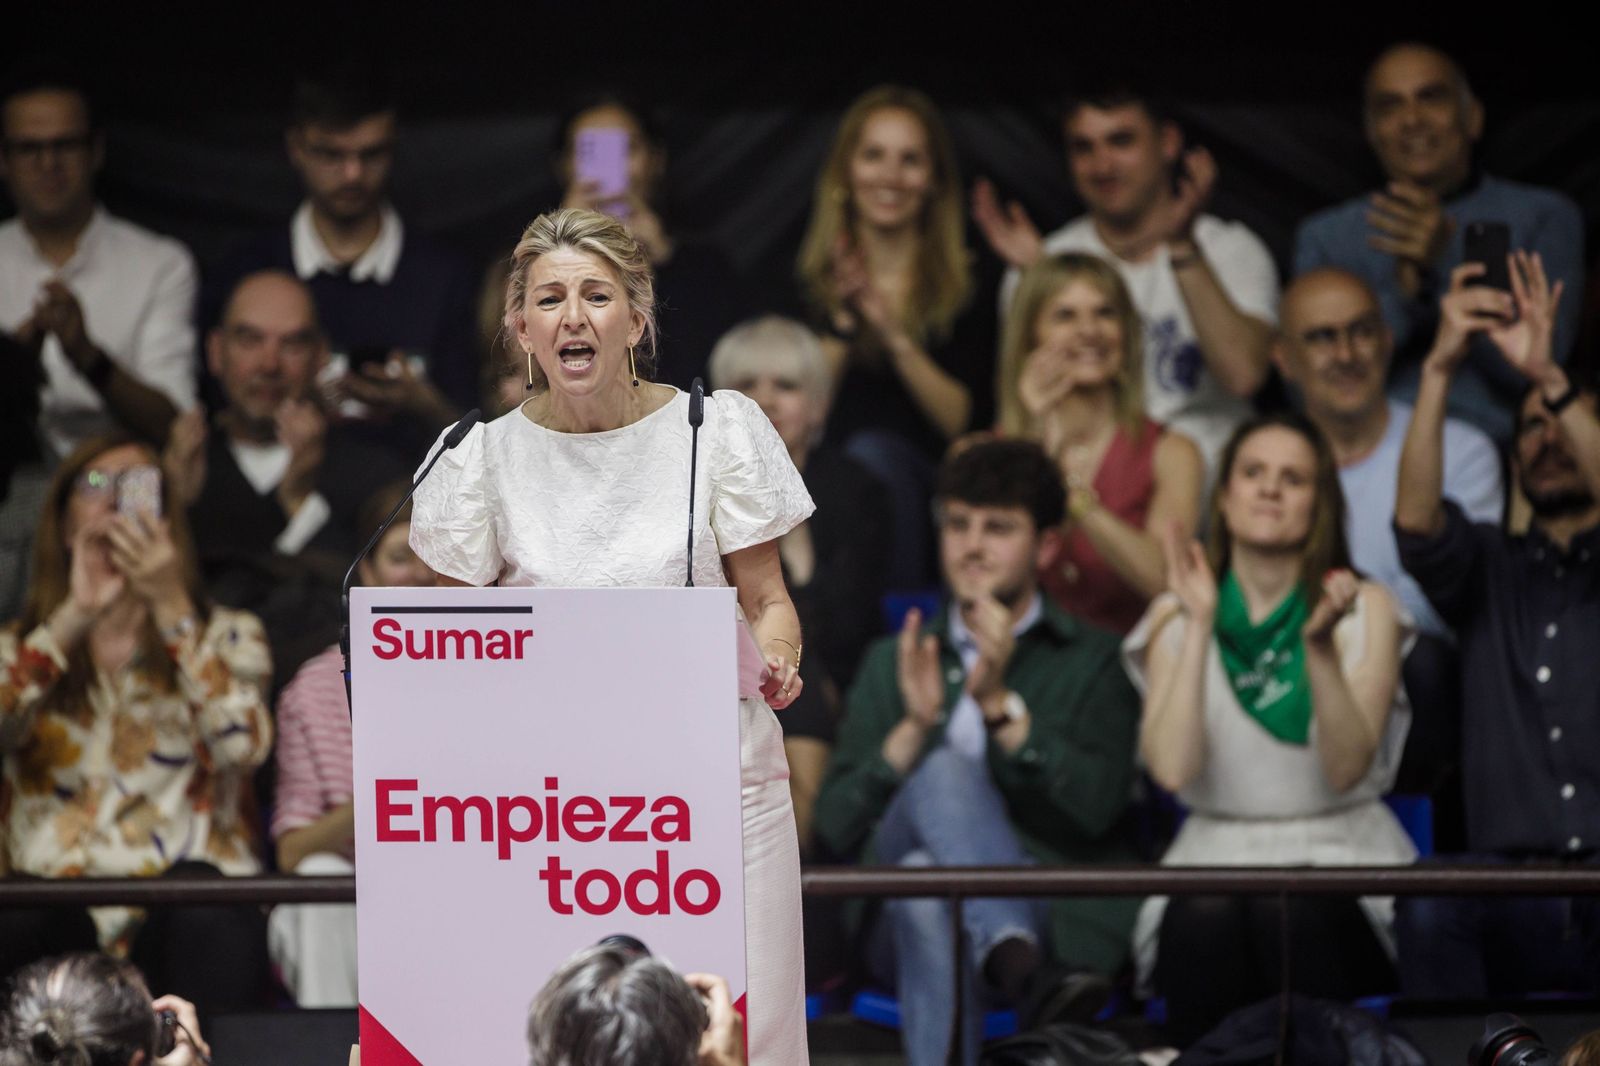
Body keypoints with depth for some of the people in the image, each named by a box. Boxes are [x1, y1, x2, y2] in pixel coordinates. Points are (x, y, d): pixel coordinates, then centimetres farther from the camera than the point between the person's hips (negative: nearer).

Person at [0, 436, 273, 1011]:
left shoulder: (226, 635, 18)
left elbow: (243, 746, -5)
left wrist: (172, 607, -7)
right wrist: (75, 616, -8)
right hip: (57, 911, 1)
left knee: (204, 905, -38)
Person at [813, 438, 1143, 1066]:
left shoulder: (1093, 663, 16)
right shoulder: (891, 664, 25)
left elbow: (1097, 806, -4)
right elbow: (835, 828, 11)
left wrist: (1000, 704, -12)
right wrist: (914, 726, -4)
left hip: (1057, 915, -1)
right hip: (898, 919, 1)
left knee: (926, 876, -36)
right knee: (942, 770, -32)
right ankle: (1022, 964, -54)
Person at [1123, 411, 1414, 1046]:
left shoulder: (1363, 609, 3)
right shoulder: (1175, 617, 6)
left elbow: (1346, 769, -11)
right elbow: (1173, 769, -12)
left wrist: (1320, 647, -23)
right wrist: (1199, 626, -13)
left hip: (1340, 852, -1)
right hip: (1215, 853, 1)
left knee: (1290, 916, -35)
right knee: (1206, 920, -34)